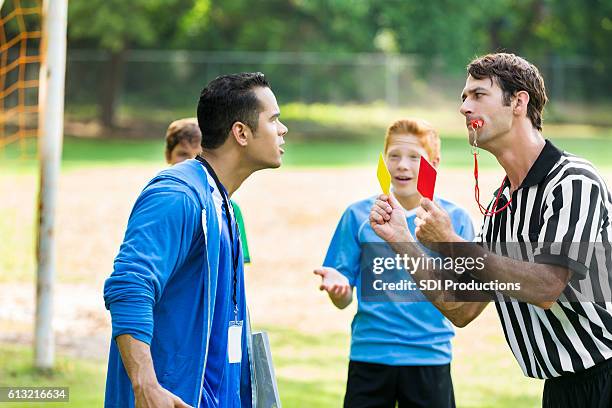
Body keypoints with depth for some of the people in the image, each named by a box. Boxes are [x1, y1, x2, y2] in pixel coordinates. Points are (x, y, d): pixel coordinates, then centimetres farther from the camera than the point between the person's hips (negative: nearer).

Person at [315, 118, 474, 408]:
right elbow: (343, 300, 3)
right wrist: (337, 286, -20)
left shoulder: (455, 218, 2)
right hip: (370, 356, 0)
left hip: (429, 359, 0)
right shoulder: (359, 216, 3)